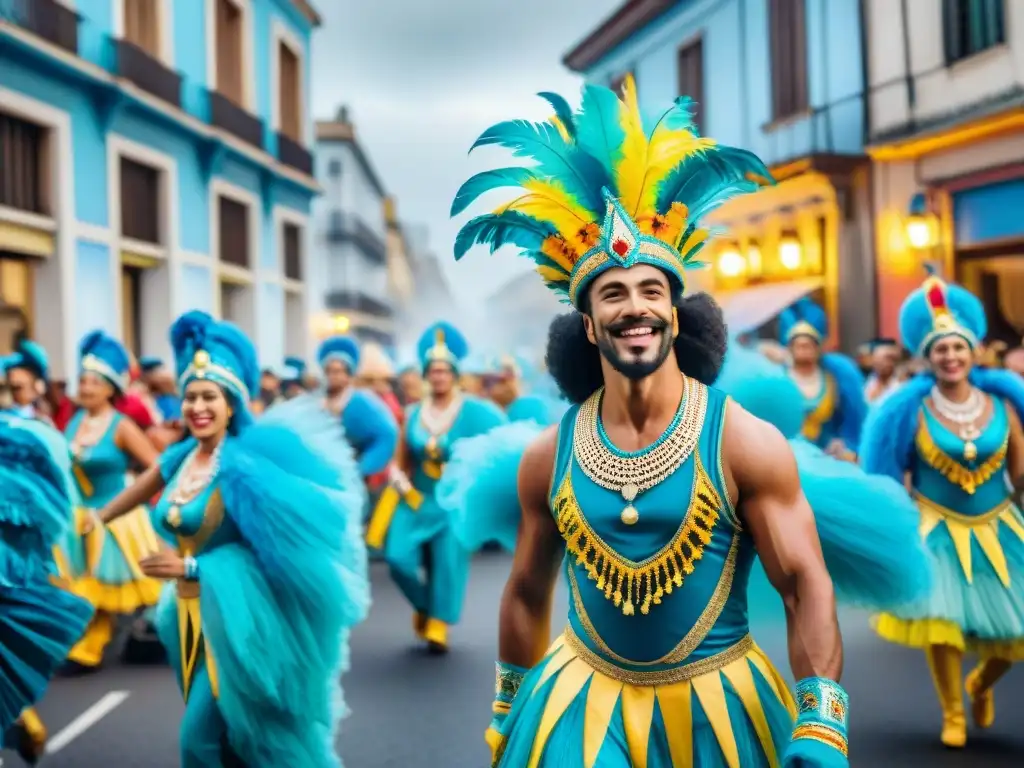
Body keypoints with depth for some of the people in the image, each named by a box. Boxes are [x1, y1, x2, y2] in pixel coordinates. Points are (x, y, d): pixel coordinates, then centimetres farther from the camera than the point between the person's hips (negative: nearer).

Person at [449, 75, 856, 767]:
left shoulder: (747, 443, -12)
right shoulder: (549, 457, -4)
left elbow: (808, 588, -13)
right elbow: (527, 594, 8)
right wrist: (507, 713, 15)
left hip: (719, 704, -1)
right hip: (584, 703, 2)